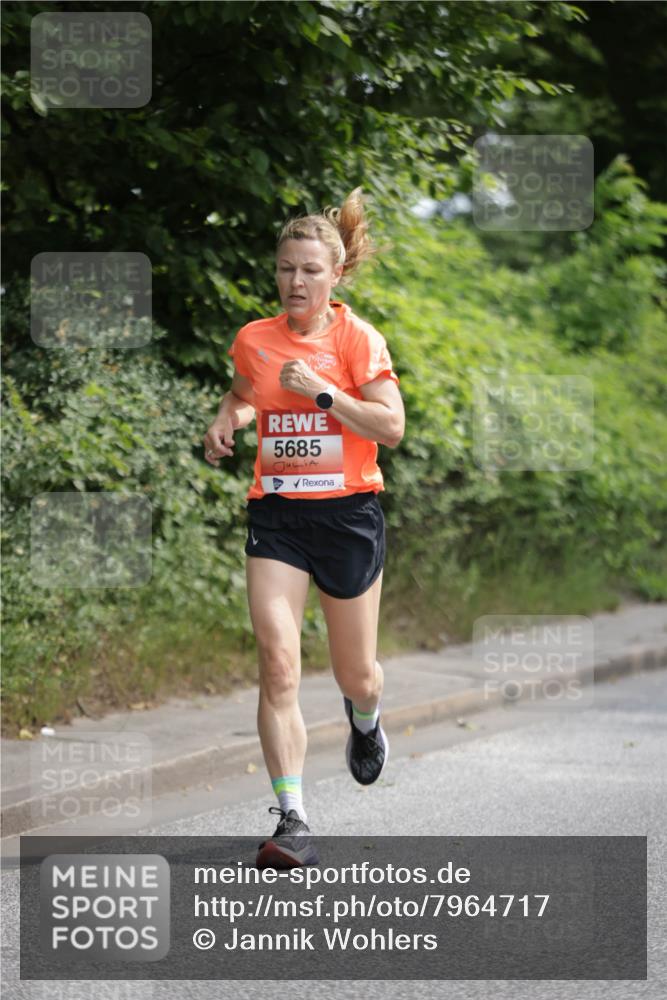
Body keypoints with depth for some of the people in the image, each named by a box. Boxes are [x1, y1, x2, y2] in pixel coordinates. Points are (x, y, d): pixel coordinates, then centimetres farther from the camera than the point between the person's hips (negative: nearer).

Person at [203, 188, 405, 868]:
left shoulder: (357, 338, -5)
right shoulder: (253, 340, 5)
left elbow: (391, 427, -12)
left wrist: (322, 391, -20)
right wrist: (225, 423, 7)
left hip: (348, 512, -2)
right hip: (276, 516, 2)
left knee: (355, 676, 9)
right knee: (277, 663, -15)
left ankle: (364, 722, 49)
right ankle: (293, 822, -15)